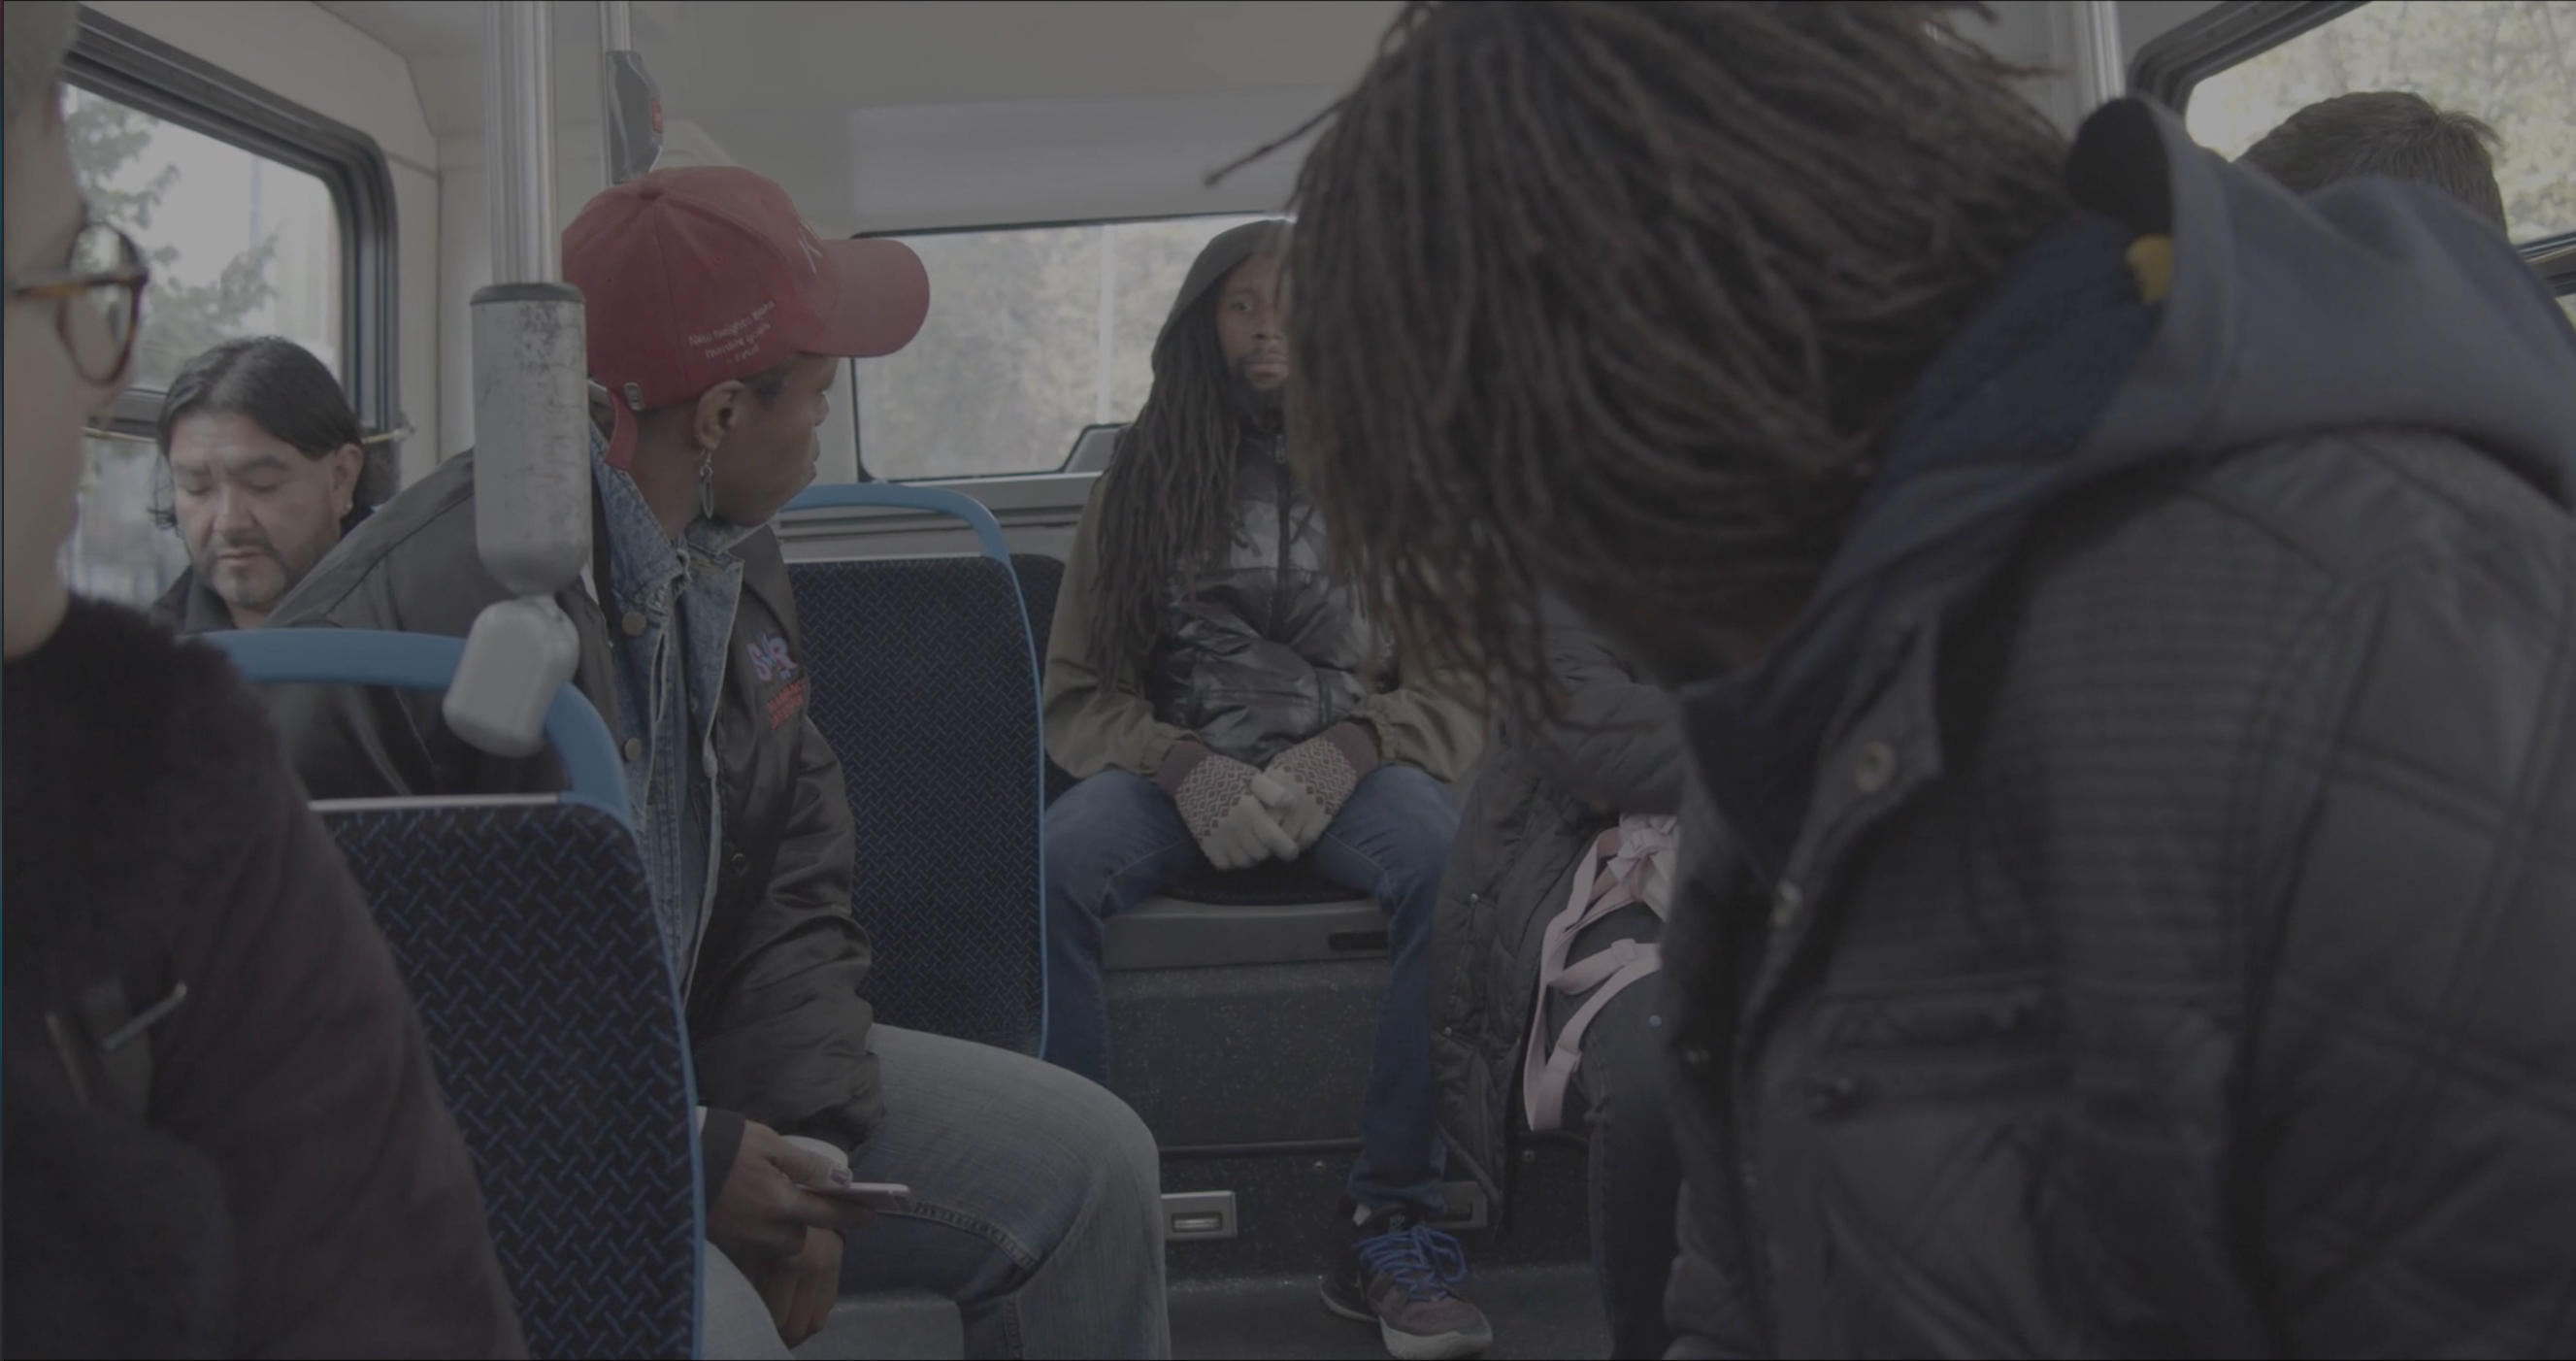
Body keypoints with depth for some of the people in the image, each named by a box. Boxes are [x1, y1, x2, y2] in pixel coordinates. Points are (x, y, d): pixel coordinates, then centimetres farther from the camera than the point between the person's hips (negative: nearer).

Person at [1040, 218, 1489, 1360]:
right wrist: (1183, 766, -13)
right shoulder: (1142, 479, 12)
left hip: (1351, 763, 0)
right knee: (1048, 869, -32)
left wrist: (1348, 748, -15)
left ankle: (1389, 1223, -25)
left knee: (1452, 865, -35)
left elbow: (1465, 687, 5)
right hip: (1177, 765, 1)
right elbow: (1075, 699, 7)